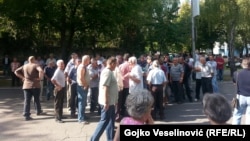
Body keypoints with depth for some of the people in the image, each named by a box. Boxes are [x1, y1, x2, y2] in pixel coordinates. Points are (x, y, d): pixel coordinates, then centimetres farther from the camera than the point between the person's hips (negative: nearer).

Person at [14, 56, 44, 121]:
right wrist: (40, 78, -16)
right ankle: (39, 111, 30)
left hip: (26, 86, 4)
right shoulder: (35, 65, -8)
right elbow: (41, 71, -28)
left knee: (27, 101, 2)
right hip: (35, 85, -4)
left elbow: (16, 71, 16)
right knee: (36, 99, 14)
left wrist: (22, 77, 13)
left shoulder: (24, 66, 10)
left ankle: (26, 115, -3)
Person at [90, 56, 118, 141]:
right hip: (107, 102, -10)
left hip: (111, 101, 10)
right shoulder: (107, 72, -18)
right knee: (105, 121, -2)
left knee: (111, 120, 15)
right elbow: (105, 87, -25)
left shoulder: (108, 72, 14)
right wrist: (106, 102, -27)